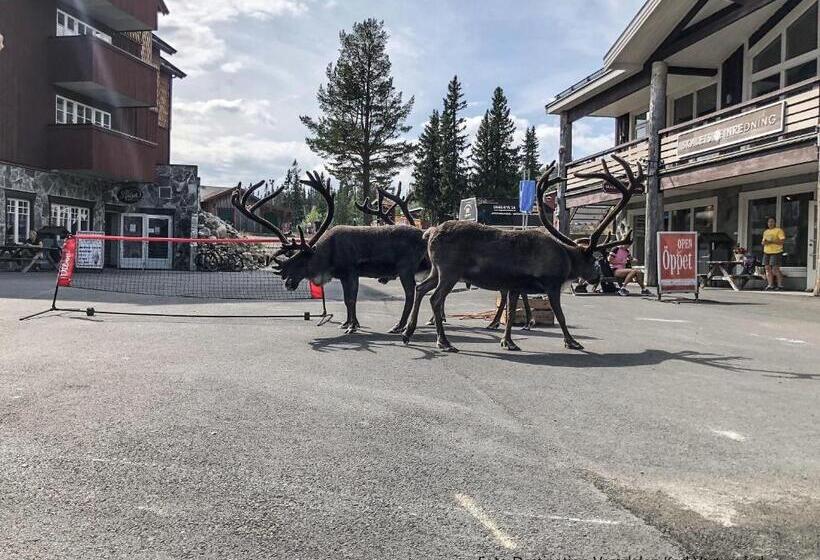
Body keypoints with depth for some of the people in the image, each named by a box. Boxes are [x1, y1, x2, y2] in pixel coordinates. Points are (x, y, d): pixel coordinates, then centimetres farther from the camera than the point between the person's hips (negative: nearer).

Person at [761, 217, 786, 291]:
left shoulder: (779, 230, -1)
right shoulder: (765, 232, 21)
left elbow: (783, 241, -10)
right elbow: (763, 242, 25)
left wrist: (772, 241, -17)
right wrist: (764, 242, 1)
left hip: (776, 252, -7)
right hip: (766, 252, 7)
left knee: (775, 269, -10)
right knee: (768, 268, 2)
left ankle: (780, 285, -3)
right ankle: (770, 285, 5)